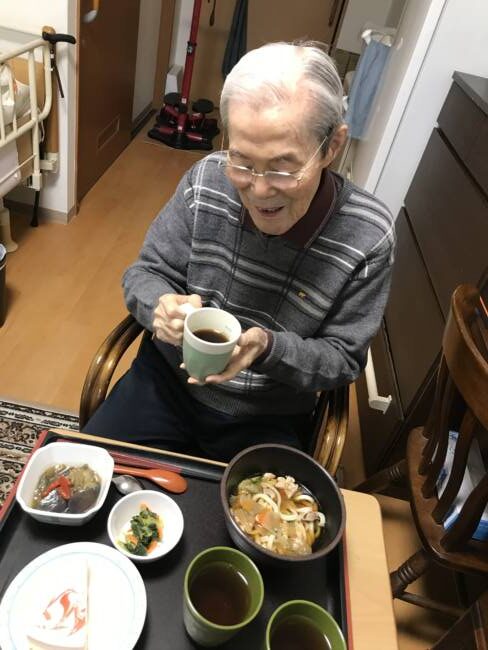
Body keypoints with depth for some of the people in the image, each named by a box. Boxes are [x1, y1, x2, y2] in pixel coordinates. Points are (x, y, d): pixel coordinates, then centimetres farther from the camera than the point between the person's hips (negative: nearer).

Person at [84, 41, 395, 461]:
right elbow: (145, 273, -2)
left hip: (269, 421, -1)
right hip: (169, 380, 2)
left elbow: (343, 358, -9)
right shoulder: (207, 180, -13)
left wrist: (268, 347, -29)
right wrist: (162, 305, -26)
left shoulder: (368, 238, -19)